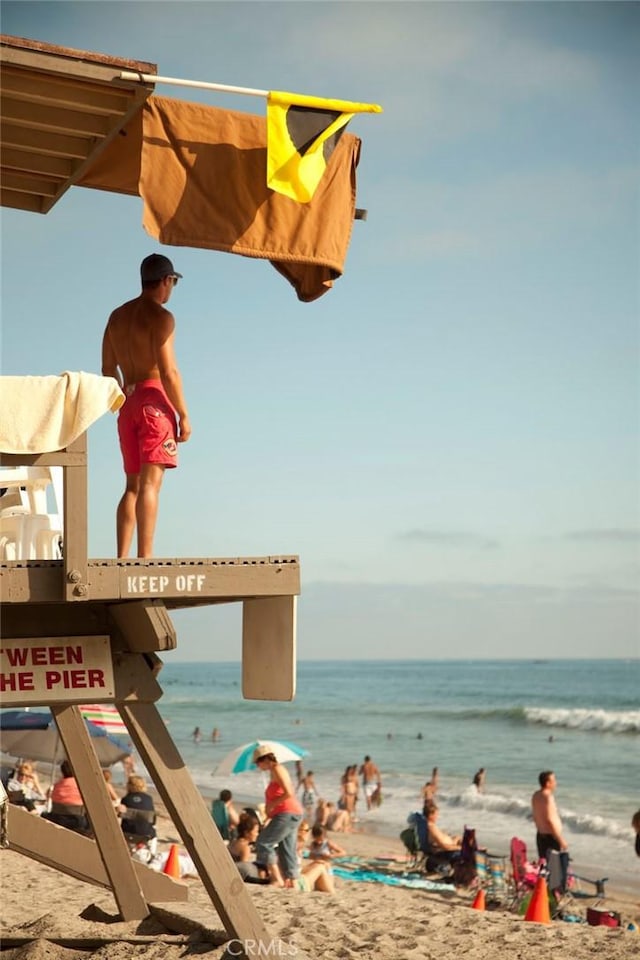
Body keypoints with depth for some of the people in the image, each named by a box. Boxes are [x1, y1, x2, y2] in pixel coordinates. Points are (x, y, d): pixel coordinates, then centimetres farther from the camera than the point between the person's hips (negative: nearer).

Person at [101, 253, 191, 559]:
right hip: (154, 399, -8)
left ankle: (122, 557, 7)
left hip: (127, 404, 8)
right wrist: (183, 415, -10)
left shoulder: (117, 316, 16)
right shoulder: (160, 317, -8)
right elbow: (168, 372, -15)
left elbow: (108, 369, 17)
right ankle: (145, 557, -16)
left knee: (133, 485, 11)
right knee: (150, 483, -11)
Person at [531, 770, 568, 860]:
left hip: (540, 835, 9)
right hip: (551, 837, -9)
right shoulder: (547, 797, -21)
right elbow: (550, 821, -24)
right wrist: (561, 840, -20)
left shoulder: (536, 796, 6)